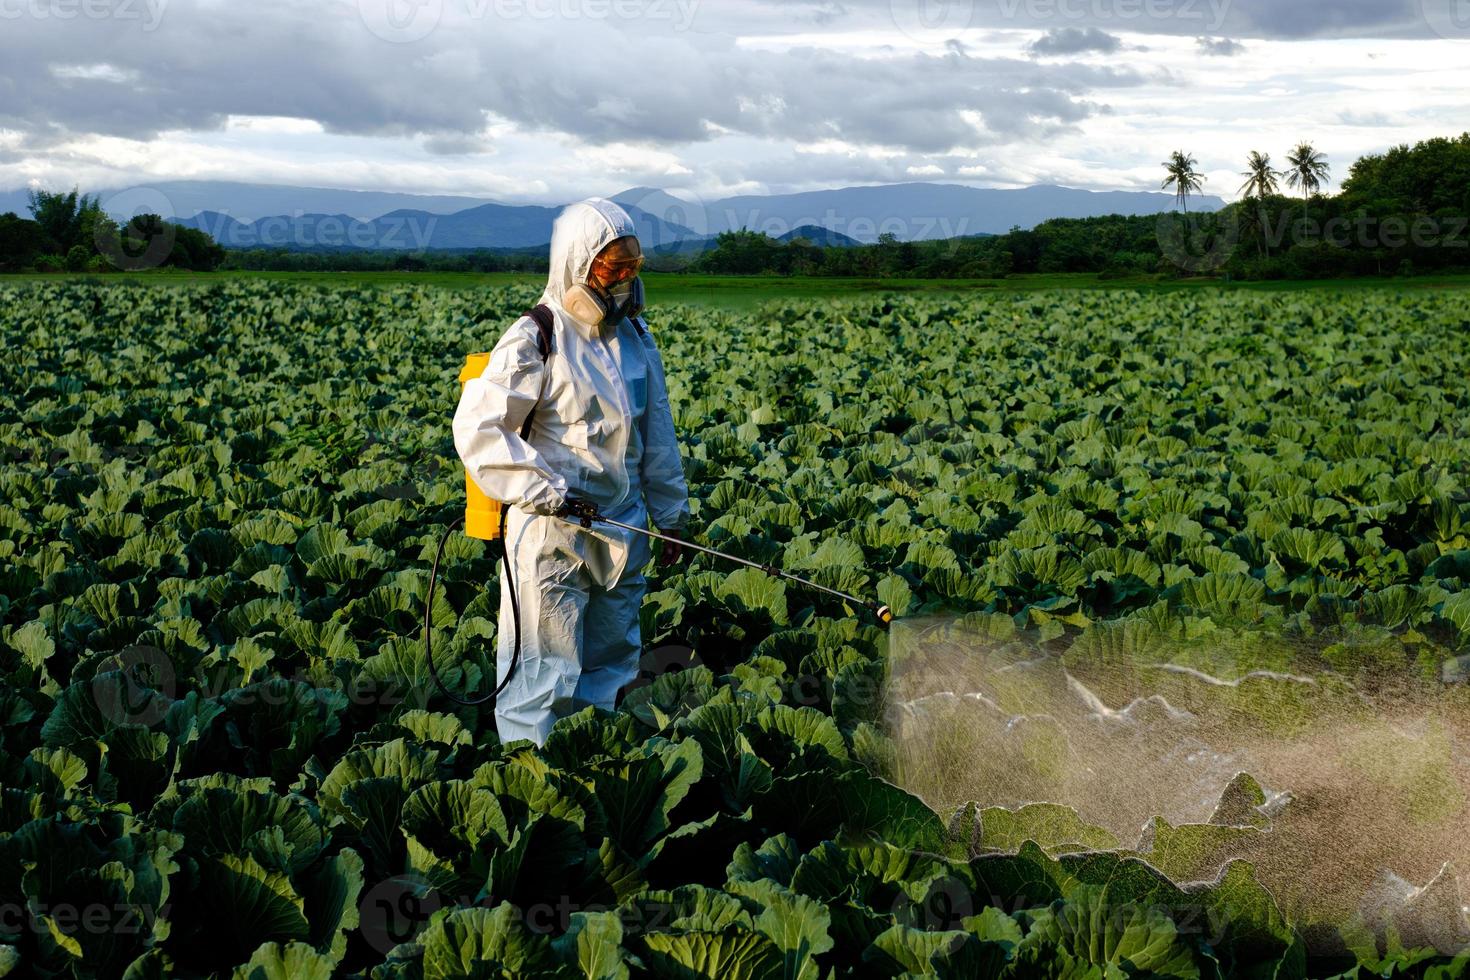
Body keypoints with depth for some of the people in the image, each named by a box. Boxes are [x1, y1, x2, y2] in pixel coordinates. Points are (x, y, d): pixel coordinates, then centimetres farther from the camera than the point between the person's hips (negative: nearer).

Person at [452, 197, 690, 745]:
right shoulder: (535, 341, -12)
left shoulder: (635, 338, 9)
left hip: (621, 533, 7)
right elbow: (476, 427, -16)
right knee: (545, 677, -3)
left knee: (612, 664, 15)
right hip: (551, 535, -7)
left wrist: (671, 514, 19)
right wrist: (545, 490, -21)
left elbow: (657, 436, 17)